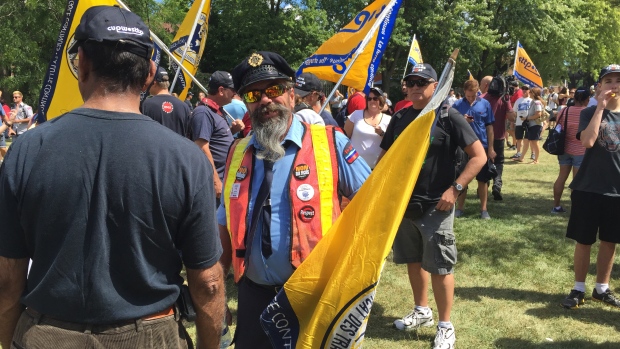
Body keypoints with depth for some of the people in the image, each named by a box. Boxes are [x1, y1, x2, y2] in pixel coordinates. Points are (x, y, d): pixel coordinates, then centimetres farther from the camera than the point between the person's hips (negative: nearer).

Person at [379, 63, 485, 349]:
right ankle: (421, 311, 35)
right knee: (413, 259, 17)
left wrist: (454, 188, -18)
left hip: (435, 205, -5)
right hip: (402, 202, 6)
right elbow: (385, 157, 15)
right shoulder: (399, 119, 7)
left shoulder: (449, 117, -9)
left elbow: (479, 156, -10)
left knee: (440, 266, 0)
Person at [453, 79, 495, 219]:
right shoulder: (457, 105, -1)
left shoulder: (485, 104, -2)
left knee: (483, 179, 6)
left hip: (482, 146, 0)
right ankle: (460, 208, 20)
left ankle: (484, 209, 16)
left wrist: (491, 148, 0)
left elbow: (489, 127, 1)